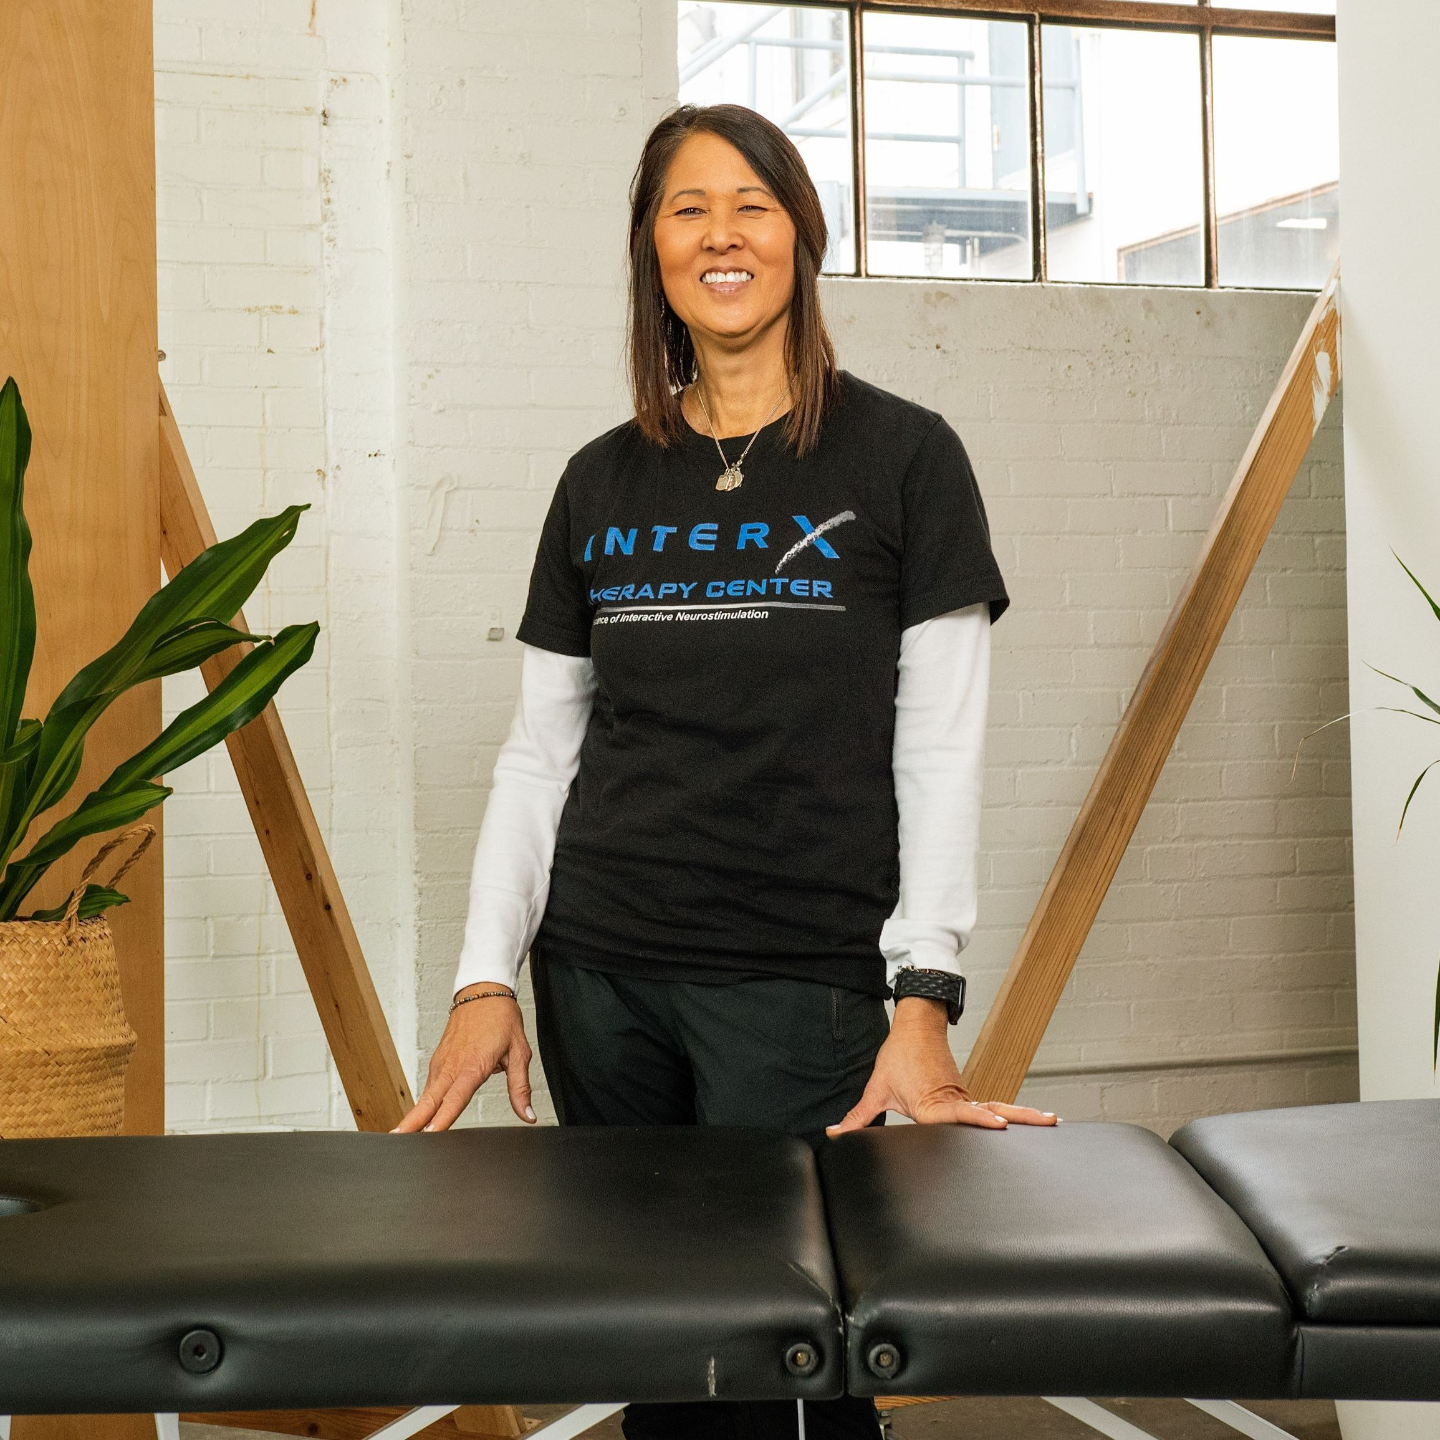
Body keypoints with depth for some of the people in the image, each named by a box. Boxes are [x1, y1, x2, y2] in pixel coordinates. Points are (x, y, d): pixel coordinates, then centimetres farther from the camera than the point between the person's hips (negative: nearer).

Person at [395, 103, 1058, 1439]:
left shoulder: (903, 458, 0)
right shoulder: (601, 482, 10)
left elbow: (940, 751, -4)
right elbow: (538, 749, 11)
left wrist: (922, 1001, -13)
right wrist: (485, 979, 2)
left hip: (802, 979, -3)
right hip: (597, 974, 4)